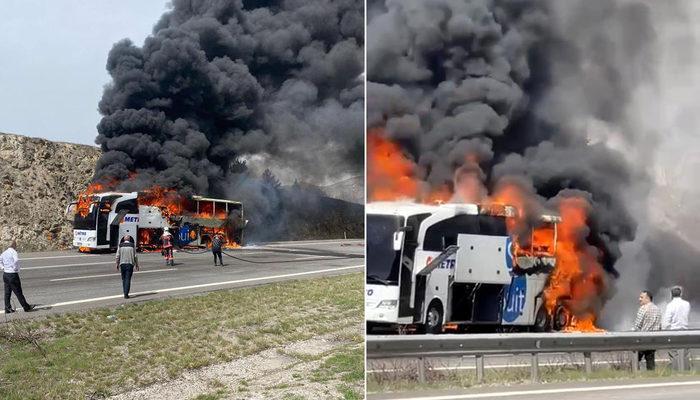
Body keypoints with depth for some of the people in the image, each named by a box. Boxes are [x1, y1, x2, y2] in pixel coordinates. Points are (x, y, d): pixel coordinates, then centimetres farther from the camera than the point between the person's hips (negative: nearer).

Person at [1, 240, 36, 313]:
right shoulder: (13, 252, -16)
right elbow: (16, 260, -33)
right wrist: (15, 268, -18)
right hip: (13, 275, -7)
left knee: (7, 293, 12)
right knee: (18, 293, 1)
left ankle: (8, 309, 14)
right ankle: (26, 307, 11)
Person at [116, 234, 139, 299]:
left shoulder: (120, 245, 0)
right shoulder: (132, 246, -2)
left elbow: (117, 256, 0)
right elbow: (135, 256, -1)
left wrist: (117, 264, 8)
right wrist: (136, 265, 7)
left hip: (122, 264, 1)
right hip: (130, 264, -1)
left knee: (124, 279, 13)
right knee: (128, 279, -3)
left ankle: (125, 293, 15)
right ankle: (126, 293, -12)